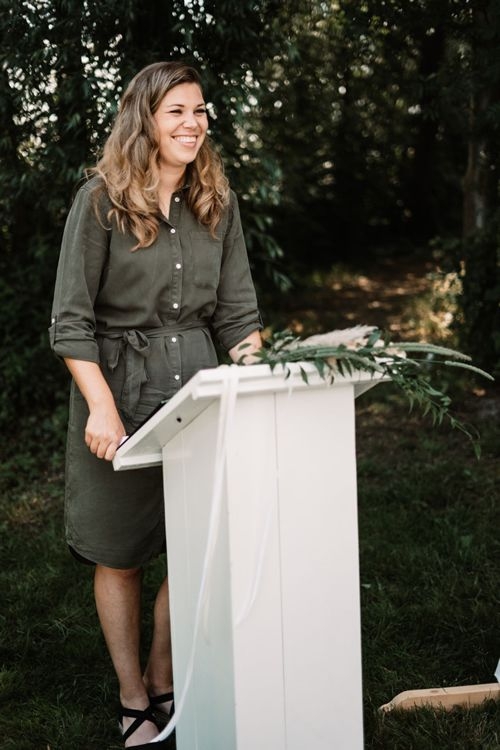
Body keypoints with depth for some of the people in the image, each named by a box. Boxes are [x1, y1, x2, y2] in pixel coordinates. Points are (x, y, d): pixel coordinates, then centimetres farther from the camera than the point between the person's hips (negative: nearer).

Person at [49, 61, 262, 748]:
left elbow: (238, 314, 8)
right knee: (120, 557, 8)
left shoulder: (217, 203, 7)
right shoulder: (100, 200, -7)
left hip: (197, 384, 4)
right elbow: (71, 322, -9)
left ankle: (164, 684, 27)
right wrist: (103, 408, -18)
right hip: (117, 385, -4)